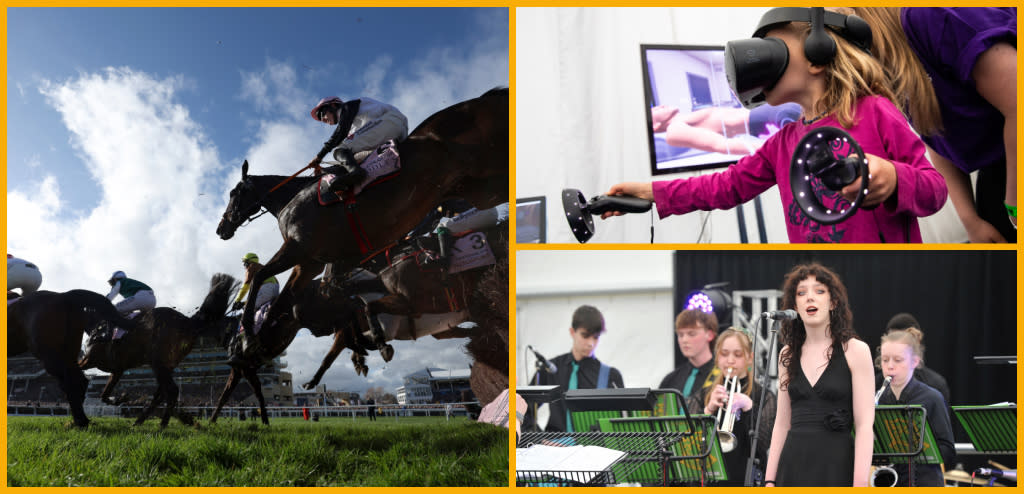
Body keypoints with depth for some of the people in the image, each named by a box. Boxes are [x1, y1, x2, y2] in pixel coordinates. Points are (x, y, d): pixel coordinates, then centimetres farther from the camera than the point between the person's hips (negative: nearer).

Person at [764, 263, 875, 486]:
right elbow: (782, 423, 11)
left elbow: (864, 426, -8)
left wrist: (860, 483, -16)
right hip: (793, 464, 4)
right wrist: (769, 479, 6)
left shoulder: (855, 350, -3)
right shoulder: (788, 354, 9)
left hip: (836, 465, -3)